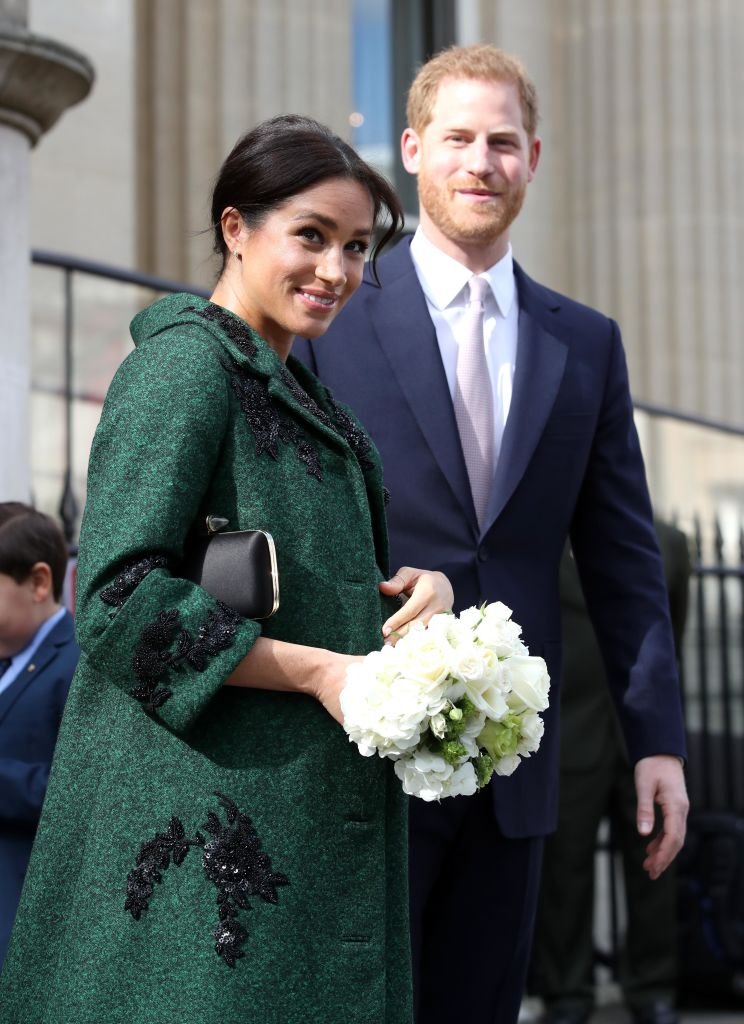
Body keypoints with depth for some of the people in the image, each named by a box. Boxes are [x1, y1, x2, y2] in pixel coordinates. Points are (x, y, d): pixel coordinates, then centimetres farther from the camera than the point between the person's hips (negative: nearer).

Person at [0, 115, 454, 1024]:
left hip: (304, 818, 9)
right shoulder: (184, 364, -10)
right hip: (206, 811, -9)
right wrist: (316, 670, -20)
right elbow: (117, 597, -19)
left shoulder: (294, 394, 20)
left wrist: (424, 586, -1)